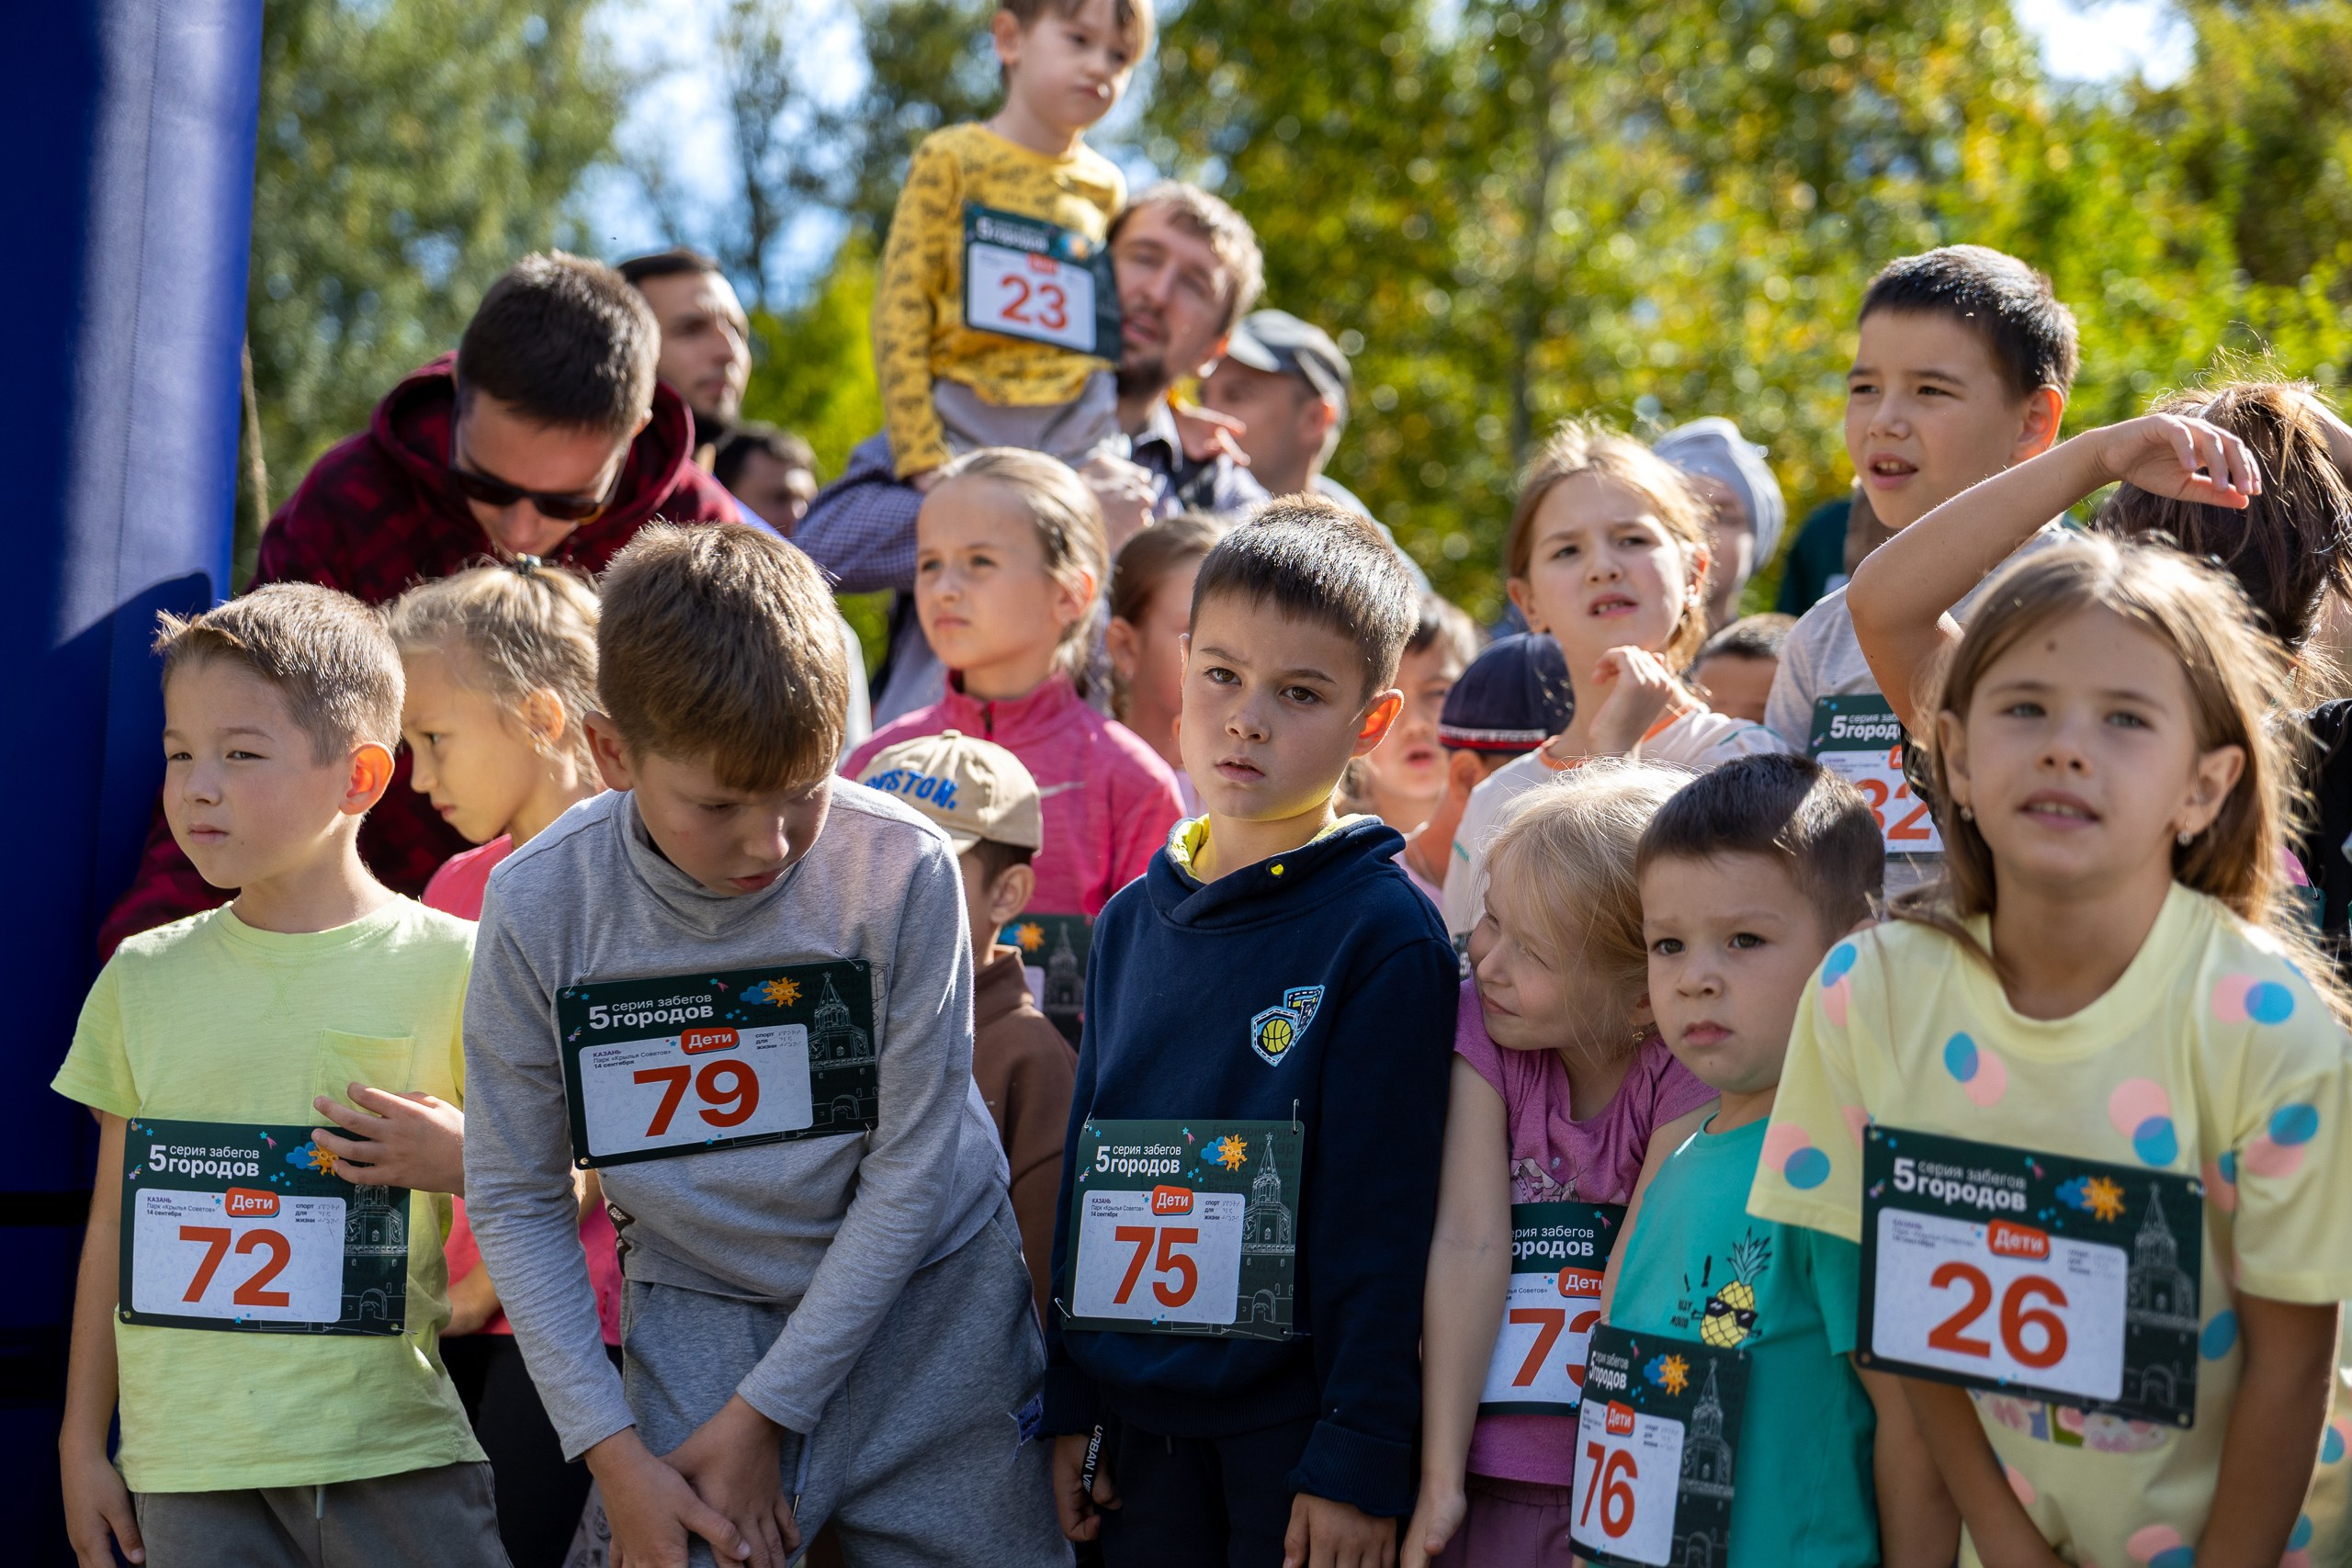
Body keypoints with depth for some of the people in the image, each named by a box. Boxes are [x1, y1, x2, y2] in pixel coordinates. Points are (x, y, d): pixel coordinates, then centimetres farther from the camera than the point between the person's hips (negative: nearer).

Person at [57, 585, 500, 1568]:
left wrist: (459, 1160, -16)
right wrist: (83, 1442, 15)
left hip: (392, 1451, -2)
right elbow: (114, 1223, 15)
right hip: (186, 1467, 3)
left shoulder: (450, 966, -1)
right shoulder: (144, 978, 9)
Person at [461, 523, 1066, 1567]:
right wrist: (611, 1450, -11)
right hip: (695, 1312, 0)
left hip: (920, 1299, 0)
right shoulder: (539, 905, -15)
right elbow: (515, 1202, -5)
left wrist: (762, 1413, -12)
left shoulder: (903, 872, -19)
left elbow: (911, 1168, -12)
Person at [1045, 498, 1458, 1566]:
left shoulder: (1386, 934, -9)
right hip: (1142, 1422, 5)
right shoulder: (1132, 924, 9)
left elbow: (1384, 1217, -12)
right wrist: (1068, 1405, 10)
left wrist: (1361, 1457, -15)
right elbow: (1086, 1168, 13)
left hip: (1297, 1431, -5)